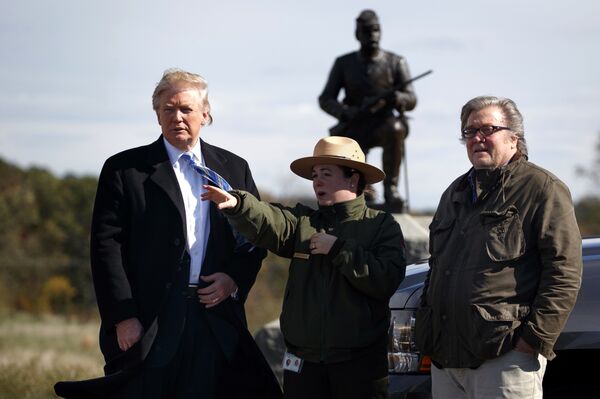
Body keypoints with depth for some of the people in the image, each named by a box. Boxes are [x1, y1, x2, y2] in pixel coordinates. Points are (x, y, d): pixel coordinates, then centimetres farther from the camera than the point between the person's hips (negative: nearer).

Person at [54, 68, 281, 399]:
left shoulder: (234, 168, 13)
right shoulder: (124, 169, 2)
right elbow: (106, 246, -3)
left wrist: (235, 278, -3)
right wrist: (123, 318, -11)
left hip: (216, 323, 3)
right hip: (148, 324, -3)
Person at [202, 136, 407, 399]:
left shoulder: (382, 226, 1)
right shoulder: (303, 222, 10)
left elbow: (385, 281, -13)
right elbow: (268, 223, -12)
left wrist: (338, 249, -12)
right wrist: (236, 204, -32)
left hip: (360, 361, -3)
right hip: (304, 359, 3)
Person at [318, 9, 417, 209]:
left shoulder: (396, 63, 8)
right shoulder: (344, 63, 10)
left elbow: (411, 100, 0)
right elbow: (325, 100, 4)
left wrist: (391, 97, -24)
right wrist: (345, 112, -18)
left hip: (386, 121, -1)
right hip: (355, 126, 1)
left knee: (395, 129, -39)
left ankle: (390, 187, -28)